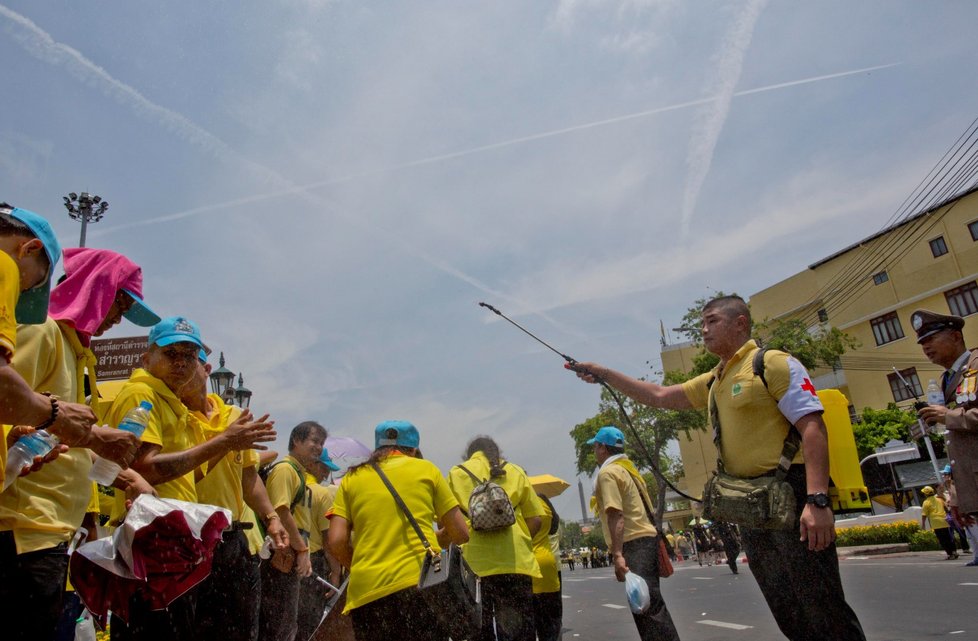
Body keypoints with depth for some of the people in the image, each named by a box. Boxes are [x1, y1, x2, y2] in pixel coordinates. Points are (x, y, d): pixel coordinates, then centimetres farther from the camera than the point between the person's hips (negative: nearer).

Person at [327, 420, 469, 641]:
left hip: (367, 592, 2)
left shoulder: (351, 478, 13)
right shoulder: (426, 469, 10)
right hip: (421, 583, -2)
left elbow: (336, 542, 4)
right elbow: (460, 533, 10)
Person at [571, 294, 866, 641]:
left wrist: (817, 500, -25)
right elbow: (659, 396, 20)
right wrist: (604, 373, 13)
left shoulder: (773, 362, -7)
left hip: (792, 494, -8)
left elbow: (812, 426, -16)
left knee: (823, 607, -4)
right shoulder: (713, 382, 17)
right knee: (787, 613, 13)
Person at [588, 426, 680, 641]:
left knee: (647, 608, -10)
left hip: (634, 544, -10)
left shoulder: (608, 472, -9)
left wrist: (617, 554, -23)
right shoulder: (626, 468, 20)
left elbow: (616, 516, -19)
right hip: (645, 538, 10)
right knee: (651, 606, 14)